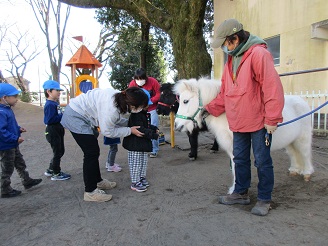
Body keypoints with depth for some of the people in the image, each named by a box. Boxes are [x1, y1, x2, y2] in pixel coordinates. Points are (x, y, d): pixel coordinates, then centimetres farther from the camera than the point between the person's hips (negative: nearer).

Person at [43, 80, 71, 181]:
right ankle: (56, 174, 16)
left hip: (58, 130, 10)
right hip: (52, 131, -10)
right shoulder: (49, 105, -19)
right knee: (57, 152, 1)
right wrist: (63, 116, -23)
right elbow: (49, 120, -27)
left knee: (60, 151, 19)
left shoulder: (55, 103, 11)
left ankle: (50, 170, 32)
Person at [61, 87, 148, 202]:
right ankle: (90, 192, 5)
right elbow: (108, 132, -22)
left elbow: (116, 119, 4)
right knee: (91, 153, -6)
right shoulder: (111, 108, -35)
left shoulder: (121, 97, -10)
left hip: (80, 113, 9)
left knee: (94, 151, 16)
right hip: (75, 117, -9)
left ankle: (98, 181, 32)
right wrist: (130, 130, -17)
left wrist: (131, 123, -5)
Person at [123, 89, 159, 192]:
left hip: (143, 143, 10)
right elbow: (140, 129, -28)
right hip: (135, 144, -10)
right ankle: (135, 182, 13)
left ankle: (142, 178, 35)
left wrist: (154, 128, 6)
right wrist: (153, 135, -28)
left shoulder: (144, 114, 11)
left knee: (144, 161, 20)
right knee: (136, 163, 1)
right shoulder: (135, 115, -21)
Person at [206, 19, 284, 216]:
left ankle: (264, 200, 21)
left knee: (262, 161, 4)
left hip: (259, 121, -8)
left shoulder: (258, 54, -15)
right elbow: (225, 93, 15)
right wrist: (209, 109, 8)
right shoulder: (231, 60, 11)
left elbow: (272, 87, -20)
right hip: (238, 122, 8)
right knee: (240, 159, 16)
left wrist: (271, 119, -20)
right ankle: (241, 193, 32)